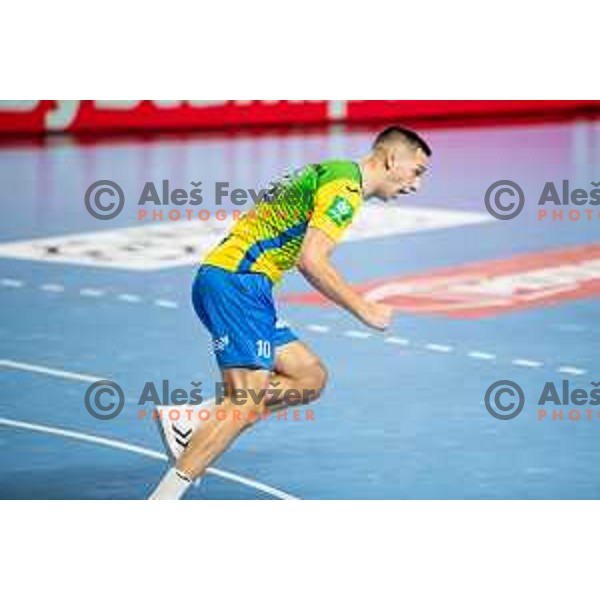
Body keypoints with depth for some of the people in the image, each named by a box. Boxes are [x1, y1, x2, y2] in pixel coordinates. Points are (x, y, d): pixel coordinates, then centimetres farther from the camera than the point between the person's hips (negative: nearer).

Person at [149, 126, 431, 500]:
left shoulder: (328, 174, 23)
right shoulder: (345, 185, -9)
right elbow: (311, 260, -18)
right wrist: (364, 310, -10)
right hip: (235, 282, -10)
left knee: (311, 376, 9)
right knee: (247, 405, -16)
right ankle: (162, 501, -21)